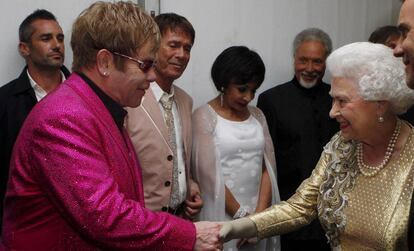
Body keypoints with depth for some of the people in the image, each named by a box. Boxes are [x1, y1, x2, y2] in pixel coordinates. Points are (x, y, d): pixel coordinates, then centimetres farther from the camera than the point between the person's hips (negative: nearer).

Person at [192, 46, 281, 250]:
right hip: (222, 216, -5)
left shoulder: (257, 115, 9)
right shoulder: (204, 117, -7)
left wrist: (259, 215, -9)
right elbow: (208, 174, -13)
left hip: (258, 215, 5)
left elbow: (268, 167, 4)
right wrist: (243, 216, -11)